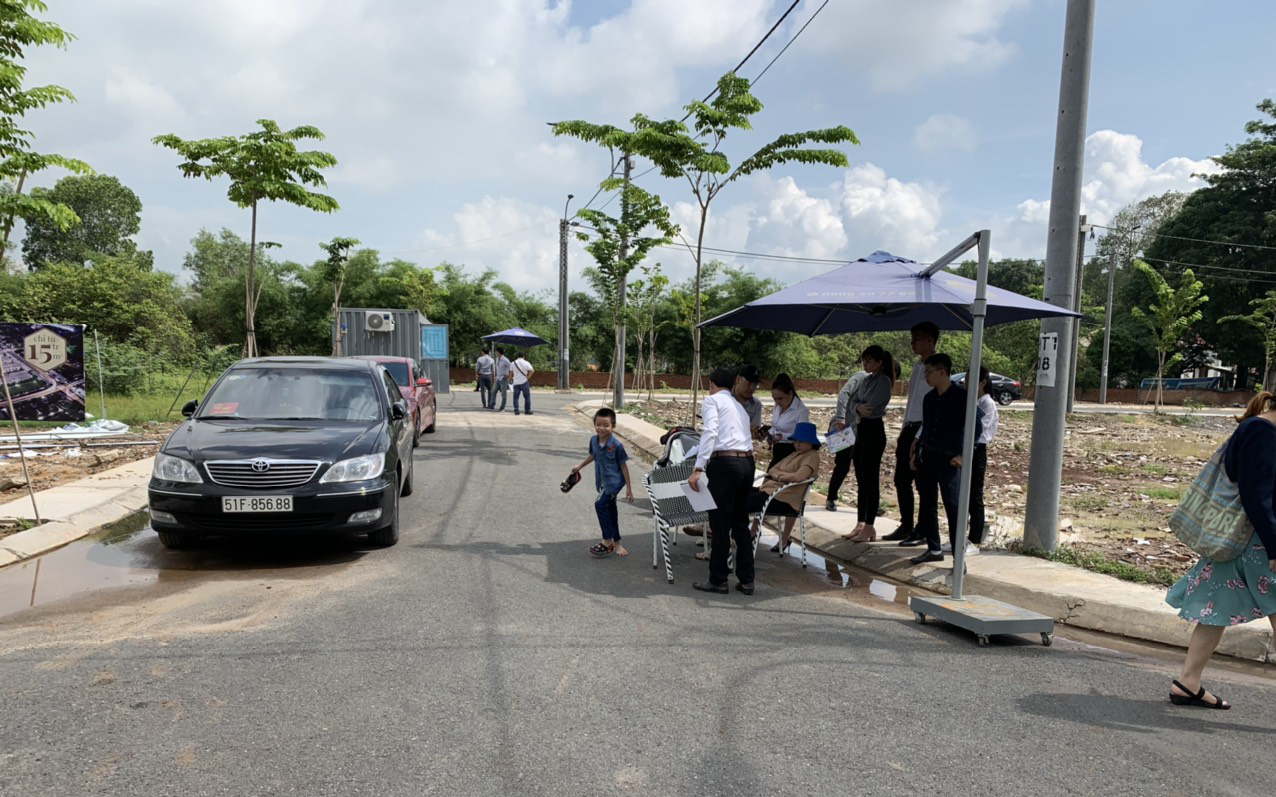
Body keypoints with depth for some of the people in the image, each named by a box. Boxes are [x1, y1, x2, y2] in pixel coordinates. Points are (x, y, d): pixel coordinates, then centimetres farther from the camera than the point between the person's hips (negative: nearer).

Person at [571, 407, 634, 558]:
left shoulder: (616, 445, -19)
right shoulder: (593, 440, -3)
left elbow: (623, 466, -12)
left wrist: (629, 488, -9)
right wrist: (579, 466, 19)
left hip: (614, 481, -7)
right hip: (602, 482, 7)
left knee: (600, 504, -19)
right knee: (610, 510, 14)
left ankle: (608, 541, -7)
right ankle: (616, 544, 26)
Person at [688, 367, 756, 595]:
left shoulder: (712, 400, 2)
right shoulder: (739, 405, 25)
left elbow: (710, 433, -14)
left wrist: (698, 469, -21)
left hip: (725, 463, -7)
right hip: (747, 462, 7)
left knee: (720, 524, 2)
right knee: (741, 523, 15)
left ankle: (718, 580, 12)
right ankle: (746, 580, 19)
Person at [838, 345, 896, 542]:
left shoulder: (883, 381, -11)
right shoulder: (866, 380, 15)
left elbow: (870, 407, -17)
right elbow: (852, 402, 7)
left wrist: (850, 416, -1)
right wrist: (858, 408, -16)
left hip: (873, 432, -9)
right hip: (861, 431, 9)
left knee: (870, 481, -5)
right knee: (861, 481, 11)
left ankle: (869, 527, 1)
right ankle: (860, 525, 17)